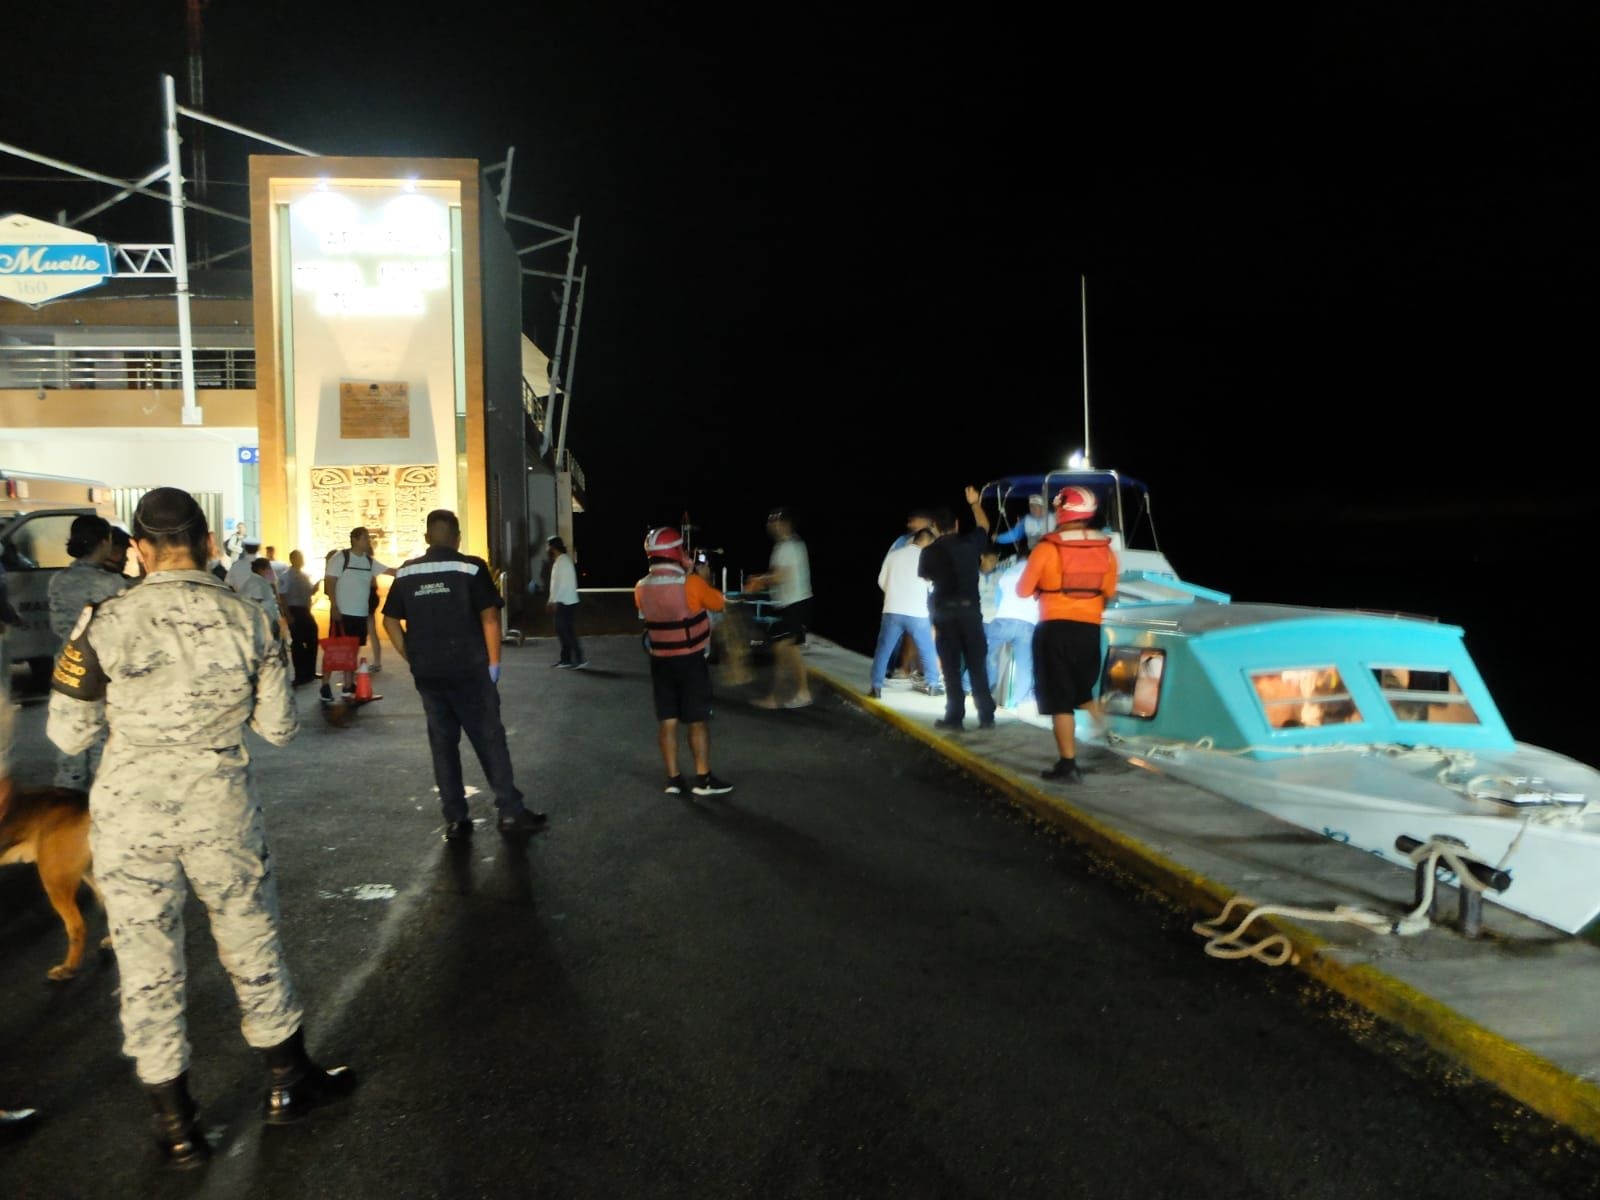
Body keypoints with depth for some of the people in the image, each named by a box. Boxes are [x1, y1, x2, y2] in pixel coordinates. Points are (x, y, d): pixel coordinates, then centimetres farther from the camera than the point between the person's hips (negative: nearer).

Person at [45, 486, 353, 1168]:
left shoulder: (104, 625, -11)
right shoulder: (246, 620, -8)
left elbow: (68, 735, -4)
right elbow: (279, 728, -2)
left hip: (130, 813, -1)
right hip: (221, 809, 1)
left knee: (147, 965, 13)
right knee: (252, 946, 18)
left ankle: (177, 1129, 25)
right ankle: (287, 1085, 34)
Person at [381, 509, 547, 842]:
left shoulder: (406, 572, 5)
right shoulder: (472, 568, -8)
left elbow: (390, 620, 8)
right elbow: (490, 618, -11)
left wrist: (413, 659, 12)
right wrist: (494, 662, -3)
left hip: (427, 674, 4)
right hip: (470, 671, -4)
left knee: (443, 744, 11)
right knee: (490, 740, 5)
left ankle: (455, 820, 15)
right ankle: (511, 813, 9)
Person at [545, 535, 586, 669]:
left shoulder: (562, 561, -14)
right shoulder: (561, 560, 16)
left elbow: (561, 583, -20)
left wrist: (554, 601, -19)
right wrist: (552, 600, 20)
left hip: (566, 603, -10)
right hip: (565, 602, 10)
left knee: (565, 630, -9)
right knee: (562, 630, 11)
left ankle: (579, 659, -10)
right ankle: (565, 659, 16)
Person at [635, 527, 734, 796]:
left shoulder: (641, 588, -2)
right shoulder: (691, 583, -17)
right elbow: (719, 604, -3)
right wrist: (705, 579, 11)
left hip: (660, 662, 4)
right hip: (691, 661, -4)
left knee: (667, 721, 9)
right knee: (698, 721, 4)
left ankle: (674, 779, 14)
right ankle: (703, 779, 10)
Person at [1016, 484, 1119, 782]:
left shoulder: (1047, 548, -10)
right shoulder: (1106, 550, 3)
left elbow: (1023, 590, -3)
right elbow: (1110, 594, 11)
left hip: (1055, 629, -4)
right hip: (1090, 629, 4)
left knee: (1059, 699, 1)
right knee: (1085, 692, 24)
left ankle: (1068, 765, -1)